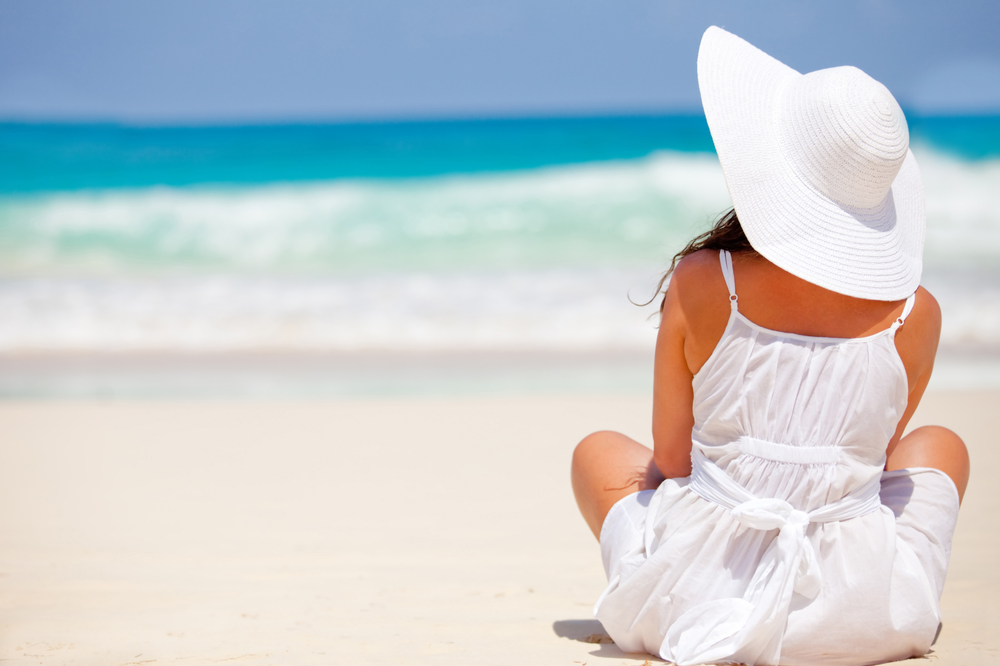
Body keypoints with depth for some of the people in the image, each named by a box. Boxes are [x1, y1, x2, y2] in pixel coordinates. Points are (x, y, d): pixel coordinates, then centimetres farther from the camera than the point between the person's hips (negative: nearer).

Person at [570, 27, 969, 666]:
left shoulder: (699, 284, -14)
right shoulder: (915, 314, -10)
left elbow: (669, 459, -2)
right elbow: (874, 454, 6)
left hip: (692, 592, 0)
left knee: (599, 449, 31)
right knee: (941, 444, 31)